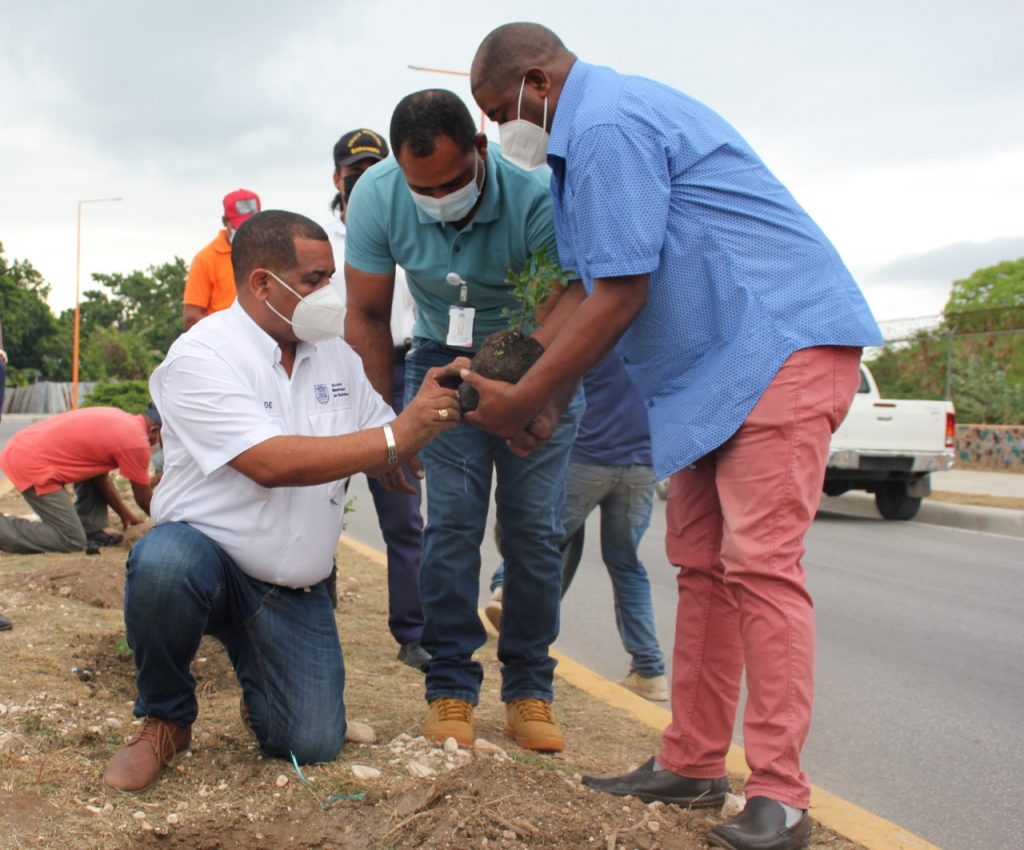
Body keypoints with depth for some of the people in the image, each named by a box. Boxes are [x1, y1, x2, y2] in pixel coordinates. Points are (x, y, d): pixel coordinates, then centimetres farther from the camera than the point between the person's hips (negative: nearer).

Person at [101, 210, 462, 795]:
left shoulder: (336, 355, 7)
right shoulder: (201, 357, -15)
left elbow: (381, 454, 7)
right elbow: (270, 463, -26)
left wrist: (434, 412, -13)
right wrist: (398, 434, -26)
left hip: (296, 592, 4)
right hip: (204, 553, -4)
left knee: (315, 743, -10)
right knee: (164, 565, -39)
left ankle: (258, 681, 27)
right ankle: (166, 719, -9)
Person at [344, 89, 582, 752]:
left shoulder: (535, 194, -29)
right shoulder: (377, 196, -19)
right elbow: (368, 315, -9)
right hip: (443, 352, 2)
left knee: (535, 525, -3)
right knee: (452, 518, -9)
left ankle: (529, 688, 9)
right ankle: (451, 687, 1)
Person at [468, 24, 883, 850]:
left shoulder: (605, 124, -15)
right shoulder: (599, 127, 18)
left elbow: (619, 297, -17)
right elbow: (590, 285, 18)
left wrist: (522, 401, -9)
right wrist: (509, 378, 11)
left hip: (783, 340, -11)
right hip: (718, 364, 11)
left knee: (760, 563, -15)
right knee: (702, 565, 9)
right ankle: (692, 765, 16)